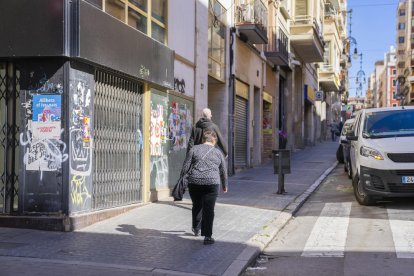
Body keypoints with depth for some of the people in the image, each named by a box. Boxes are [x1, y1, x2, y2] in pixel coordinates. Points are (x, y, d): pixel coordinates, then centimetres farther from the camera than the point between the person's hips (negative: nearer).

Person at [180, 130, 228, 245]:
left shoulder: (194, 149, 6)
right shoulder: (218, 152, 11)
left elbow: (185, 167, 1)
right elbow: (223, 171, 19)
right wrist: (224, 185, 32)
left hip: (194, 182, 1)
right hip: (212, 183, -1)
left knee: (197, 206, 20)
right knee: (209, 209, 0)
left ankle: (196, 228, 39)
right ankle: (207, 236, -3)